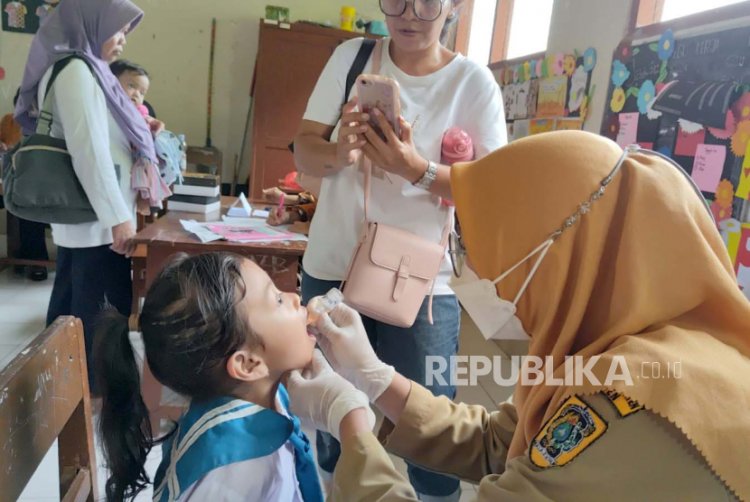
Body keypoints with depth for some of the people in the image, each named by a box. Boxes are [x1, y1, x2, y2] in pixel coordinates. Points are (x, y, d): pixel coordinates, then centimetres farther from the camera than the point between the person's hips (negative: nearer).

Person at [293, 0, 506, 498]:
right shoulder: (350, 57, 1)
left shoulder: (474, 83, -4)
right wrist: (340, 153, -24)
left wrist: (416, 169, -26)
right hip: (333, 268, 2)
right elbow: (304, 153, 0)